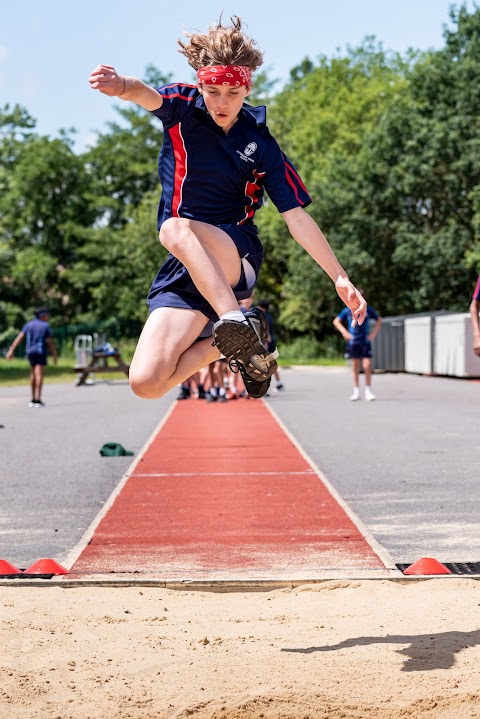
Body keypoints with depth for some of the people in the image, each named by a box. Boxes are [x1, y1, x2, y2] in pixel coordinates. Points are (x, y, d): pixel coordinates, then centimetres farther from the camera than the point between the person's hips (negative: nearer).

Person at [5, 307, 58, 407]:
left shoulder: (29, 324, 9)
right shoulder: (46, 326, -4)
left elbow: (19, 338, 0)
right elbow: (50, 342, -8)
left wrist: (11, 350, -3)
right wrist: (55, 355, -2)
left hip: (30, 352, 5)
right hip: (40, 351, -5)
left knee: (33, 374, 16)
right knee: (39, 375, -9)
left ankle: (33, 399, 17)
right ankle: (38, 400, -17)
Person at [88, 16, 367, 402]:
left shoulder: (261, 144, -1)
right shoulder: (183, 106, 0)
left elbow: (297, 218, -1)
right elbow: (148, 96, -24)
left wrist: (341, 278, -8)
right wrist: (123, 85, -49)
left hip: (238, 256, -2)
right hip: (182, 268, 2)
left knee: (176, 229, -36)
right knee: (146, 383, -13)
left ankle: (238, 327, -33)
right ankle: (235, 340, 4)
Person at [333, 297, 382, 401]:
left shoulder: (368, 310, 2)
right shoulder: (347, 310, 1)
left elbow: (379, 320, 15)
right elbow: (336, 321, 10)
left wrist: (374, 333, 5)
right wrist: (344, 332, -2)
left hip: (365, 342, 0)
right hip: (353, 342, 0)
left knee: (367, 366, -8)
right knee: (355, 367, 4)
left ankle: (368, 390, 2)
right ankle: (356, 391, 11)